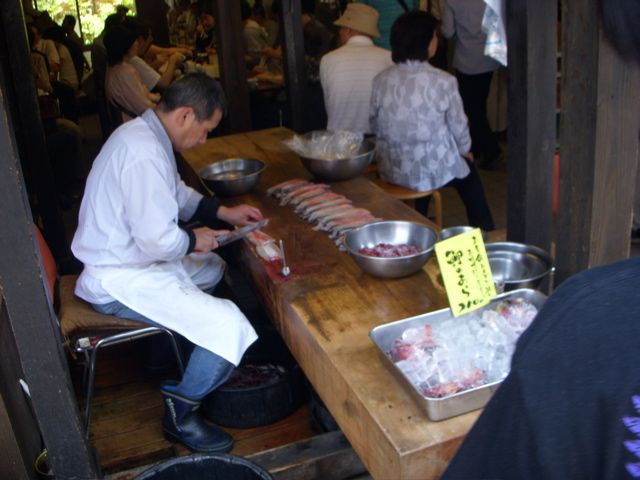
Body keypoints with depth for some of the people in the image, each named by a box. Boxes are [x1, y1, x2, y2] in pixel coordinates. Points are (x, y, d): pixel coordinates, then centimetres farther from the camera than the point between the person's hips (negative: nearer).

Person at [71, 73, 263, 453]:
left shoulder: (143, 133, 7)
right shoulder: (145, 154, -26)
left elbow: (177, 193, 23)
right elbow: (159, 240, -30)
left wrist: (222, 212, 13)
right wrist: (194, 239, -10)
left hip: (128, 260, 11)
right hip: (121, 281, -11)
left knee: (212, 267, 29)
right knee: (231, 328, -18)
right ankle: (181, 414, 3)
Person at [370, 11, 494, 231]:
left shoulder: (380, 80, -8)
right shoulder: (443, 81, -18)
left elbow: (375, 127, 2)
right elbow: (458, 128, -6)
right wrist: (465, 151, 16)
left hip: (392, 170, 4)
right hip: (433, 171, -4)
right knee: (468, 171, 29)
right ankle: (485, 232, 41)